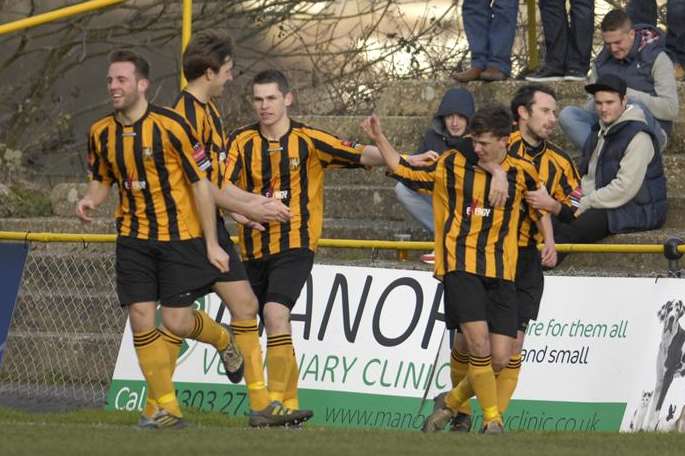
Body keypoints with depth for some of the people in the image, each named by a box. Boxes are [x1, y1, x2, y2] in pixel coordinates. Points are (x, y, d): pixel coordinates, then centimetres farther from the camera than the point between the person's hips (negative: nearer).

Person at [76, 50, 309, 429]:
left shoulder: (170, 126, -14)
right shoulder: (101, 132, 1)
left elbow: (201, 183, -9)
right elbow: (102, 180, 18)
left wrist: (211, 243, -9)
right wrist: (91, 200, -8)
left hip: (180, 235, -4)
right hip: (134, 237, 4)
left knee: (176, 322, -6)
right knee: (141, 318, -6)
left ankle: (223, 340, 30)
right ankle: (165, 409, 4)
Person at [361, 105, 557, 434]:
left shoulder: (521, 172, 5)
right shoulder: (453, 165, 3)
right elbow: (404, 170, 13)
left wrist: (549, 242, 9)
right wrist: (379, 140, 3)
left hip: (501, 273, 2)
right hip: (461, 266, -2)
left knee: (499, 359, -2)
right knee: (479, 343, -19)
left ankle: (452, 401, 23)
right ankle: (492, 419, -6)